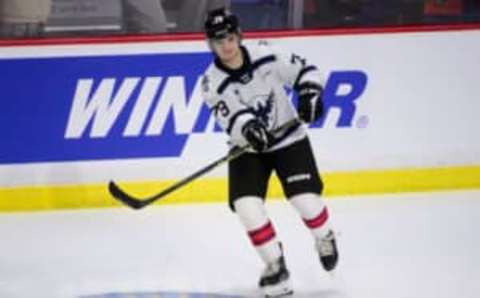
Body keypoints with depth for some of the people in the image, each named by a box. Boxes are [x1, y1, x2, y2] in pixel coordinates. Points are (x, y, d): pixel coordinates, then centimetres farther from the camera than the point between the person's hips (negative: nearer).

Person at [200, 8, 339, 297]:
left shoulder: (267, 55, -14)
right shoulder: (213, 82, -15)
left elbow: (305, 71, -4)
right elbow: (231, 118, -26)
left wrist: (310, 93, -23)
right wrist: (247, 127, -47)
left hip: (288, 139, -1)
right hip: (247, 149, 1)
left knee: (306, 199, -13)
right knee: (247, 206, -16)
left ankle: (325, 238, 22)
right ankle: (276, 265, 3)